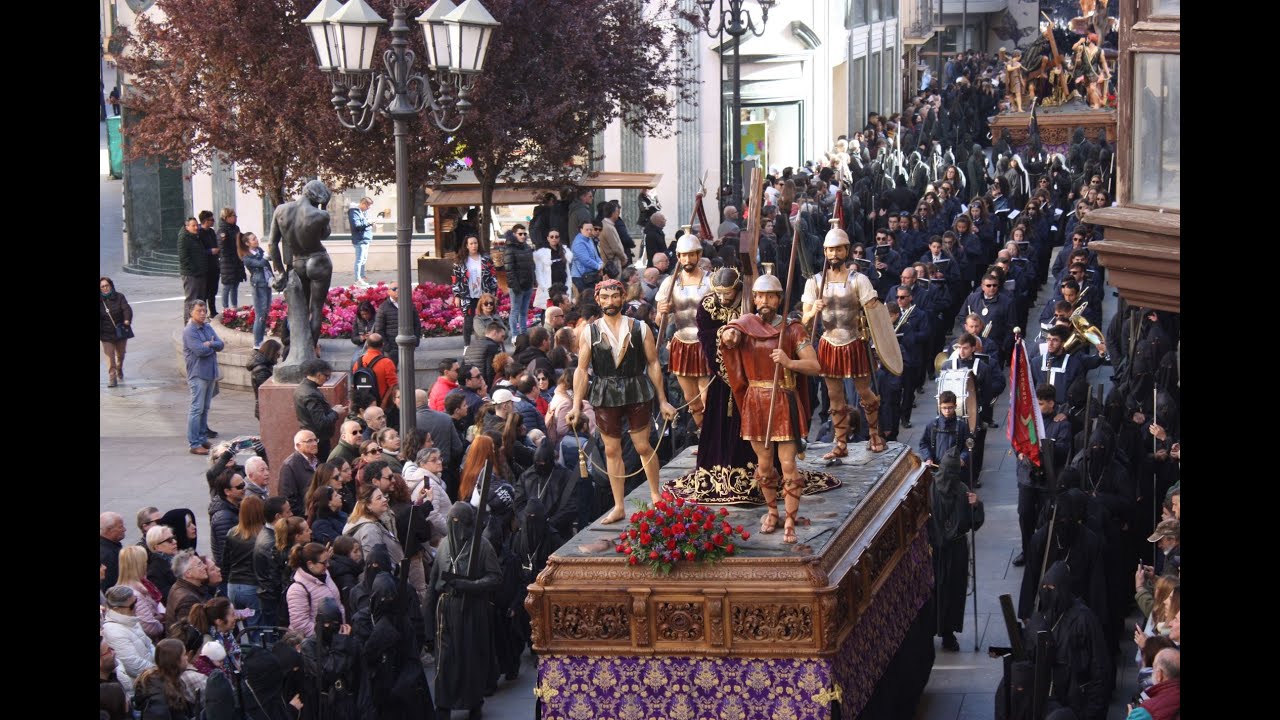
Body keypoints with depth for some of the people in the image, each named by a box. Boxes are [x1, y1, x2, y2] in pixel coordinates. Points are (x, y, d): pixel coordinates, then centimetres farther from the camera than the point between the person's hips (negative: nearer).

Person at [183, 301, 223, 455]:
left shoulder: (208, 327, 11)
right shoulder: (189, 331, -13)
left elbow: (220, 344, 3)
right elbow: (200, 350, -22)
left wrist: (209, 345, -15)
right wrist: (213, 346, -4)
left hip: (211, 373, 8)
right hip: (197, 374, -8)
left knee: (205, 408, 14)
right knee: (197, 409, -8)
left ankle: (202, 438, 23)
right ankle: (194, 444, -8)